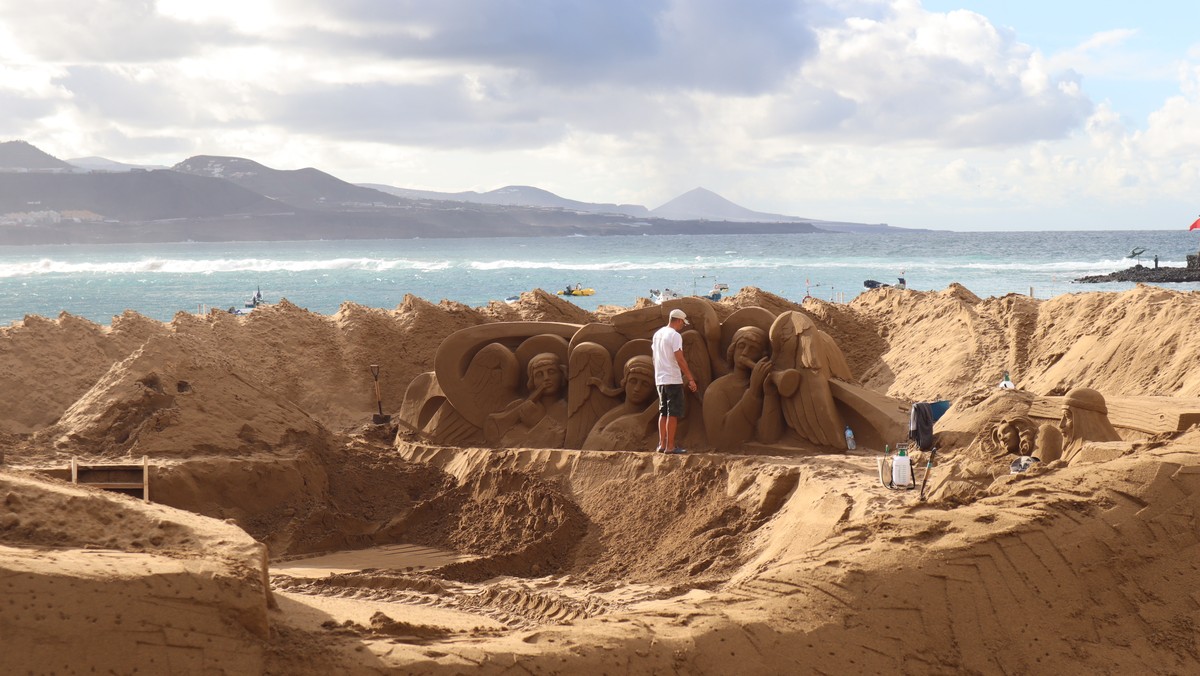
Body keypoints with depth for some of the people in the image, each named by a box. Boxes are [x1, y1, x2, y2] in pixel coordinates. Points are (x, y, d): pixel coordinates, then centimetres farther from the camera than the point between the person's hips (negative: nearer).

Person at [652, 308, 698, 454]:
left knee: (663, 412, 13)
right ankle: (670, 446, -5)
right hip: (673, 380, -8)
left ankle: (662, 444, 12)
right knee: (673, 414, -4)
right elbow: (680, 359, -19)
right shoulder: (675, 335, -13)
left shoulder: (657, 334, 12)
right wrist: (690, 379, -16)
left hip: (660, 380, 8)